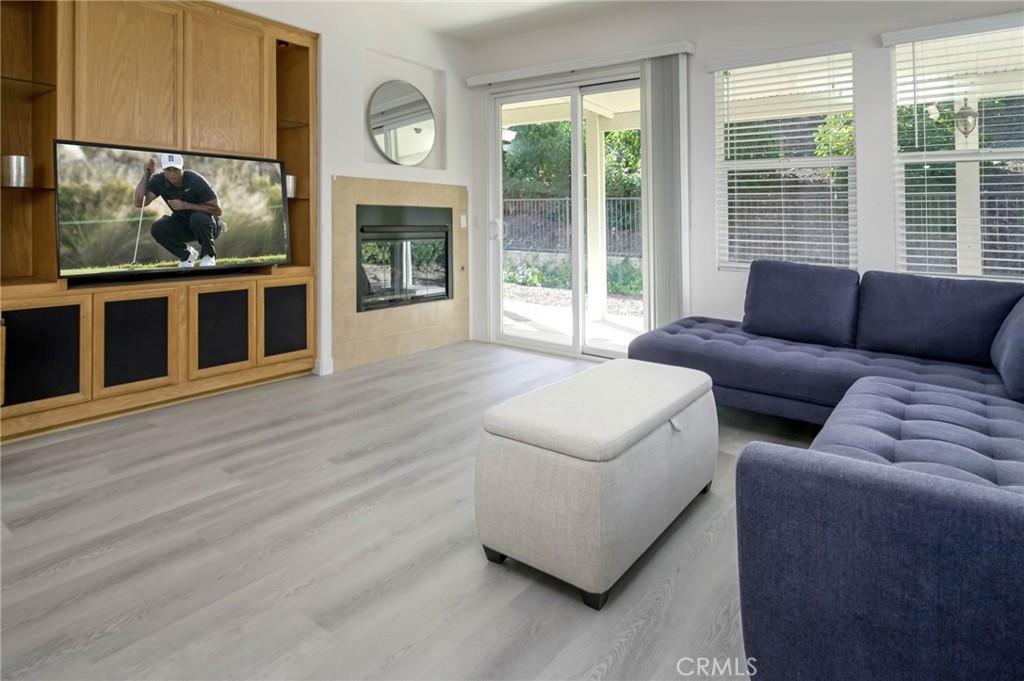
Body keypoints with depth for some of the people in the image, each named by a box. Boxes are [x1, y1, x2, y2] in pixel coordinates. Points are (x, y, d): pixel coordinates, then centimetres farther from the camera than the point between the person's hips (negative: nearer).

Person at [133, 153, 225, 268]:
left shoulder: (195, 180, -23)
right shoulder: (158, 181, -11)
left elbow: (217, 210, -24)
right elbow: (139, 203, -20)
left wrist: (186, 205, -29)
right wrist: (146, 174, -24)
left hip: (206, 224, -4)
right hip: (182, 224, 4)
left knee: (198, 218, -37)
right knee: (157, 228, -21)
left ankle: (208, 255, -9)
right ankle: (186, 254, 5)